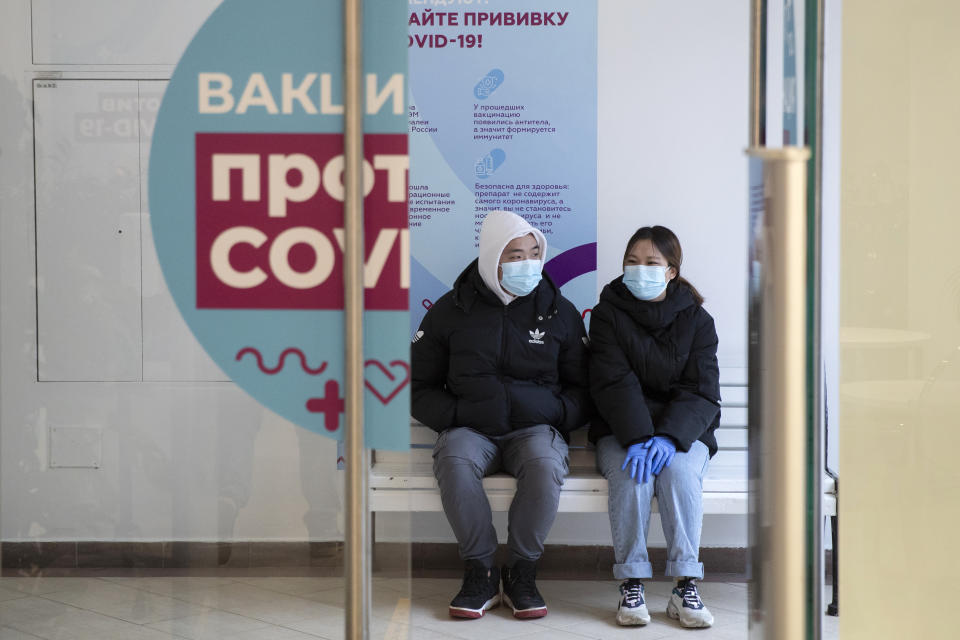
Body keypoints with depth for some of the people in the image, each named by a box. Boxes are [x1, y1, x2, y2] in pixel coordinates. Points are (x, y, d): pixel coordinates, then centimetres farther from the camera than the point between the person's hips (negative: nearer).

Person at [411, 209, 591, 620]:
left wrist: (556, 413, -8)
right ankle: (481, 572, -21)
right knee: (454, 462, -35)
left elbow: (582, 390, 14)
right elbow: (419, 388, 10)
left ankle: (521, 574, -18)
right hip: (470, 428, 0)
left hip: (535, 428, 0)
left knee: (546, 465, -35)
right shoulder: (450, 310, 5)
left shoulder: (559, 312, 8)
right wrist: (454, 415, -9)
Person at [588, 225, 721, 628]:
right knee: (631, 475, -31)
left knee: (680, 471, -31)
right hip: (620, 431, 0)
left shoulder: (696, 320, 5)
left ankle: (686, 587, -27)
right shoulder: (608, 314, 3)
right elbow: (614, 383, -10)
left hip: (683, 430, 1)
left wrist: (669, 437, -23)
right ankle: (631, 584, -24)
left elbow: (701, 391, -5)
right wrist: (637, 438, -26)